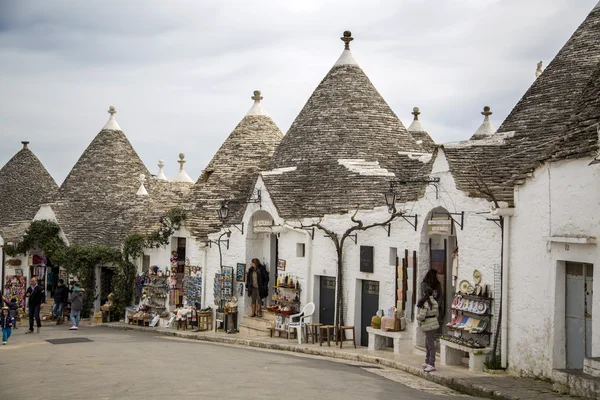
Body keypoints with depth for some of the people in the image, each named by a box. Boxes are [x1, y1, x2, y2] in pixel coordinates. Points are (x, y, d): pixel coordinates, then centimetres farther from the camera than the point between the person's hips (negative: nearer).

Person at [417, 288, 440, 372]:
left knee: (431, 344, -7)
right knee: (427, 345, 18)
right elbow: (436, 314, 12)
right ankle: (428, 362, 26)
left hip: (428, 326, -8)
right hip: (433, 323, 8)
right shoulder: (434, 303, 6)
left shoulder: (425, 304, -17)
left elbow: (421, 316, -20)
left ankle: (431, 365, -6)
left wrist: (417, 316, 0)